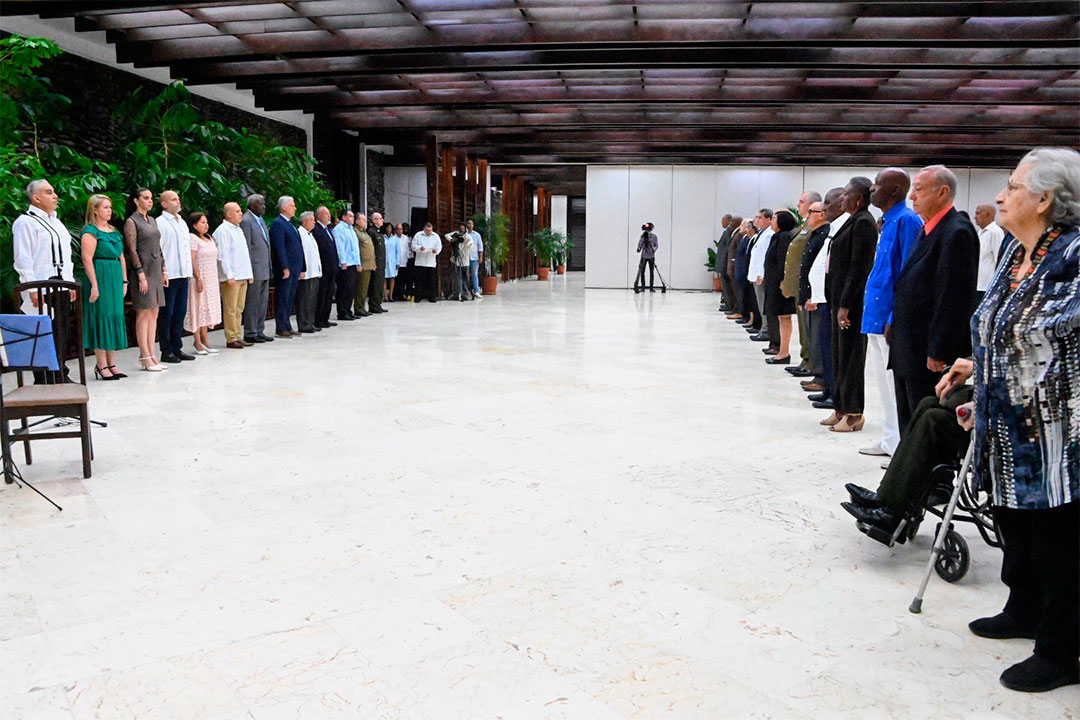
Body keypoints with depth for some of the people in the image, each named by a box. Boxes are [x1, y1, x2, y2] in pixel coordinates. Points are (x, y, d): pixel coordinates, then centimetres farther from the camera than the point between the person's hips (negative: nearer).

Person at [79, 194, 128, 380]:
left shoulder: (114, 231, 17)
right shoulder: (90, 231, -7)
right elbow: (87, 259, -14)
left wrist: (124, 281, 13)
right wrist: (94, 285, -19)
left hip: (115, 278, 8)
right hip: (100, 277, -8)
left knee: (115, 317, 8)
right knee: (101, 318, -5)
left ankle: (111, 364, 14)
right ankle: (101, 365, 1)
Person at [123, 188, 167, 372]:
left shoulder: (152, 221, 16)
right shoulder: (132, 222, -6)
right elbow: (131, 250, -11)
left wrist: (163, 270, 14)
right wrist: (141, 275, -16)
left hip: (156, 271, 8)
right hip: (143, 271, -8)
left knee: (153, 314, 7)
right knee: (143, 314, -5)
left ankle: (151, 355, 11)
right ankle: (145, 357, -2)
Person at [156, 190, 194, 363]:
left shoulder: (182, 223, 17)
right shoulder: (159, 223, -7)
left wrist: (188, 270, 16)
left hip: (183, 274, 8)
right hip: (168, 276, -8)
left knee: (180, 313, 12)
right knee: (166, 314, -2)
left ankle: (177, 348, 20)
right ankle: (166, 352, 4)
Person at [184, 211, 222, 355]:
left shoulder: (209, 238, 16)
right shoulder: (193, 238, -9)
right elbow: (192, 261, -15)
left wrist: (215, 280, 15)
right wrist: (198, 279, -21)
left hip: (211, 279, 8)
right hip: (200, 279, -8)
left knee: (207, 309, 9)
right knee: (198, 308, -3)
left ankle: (205, 340, 15)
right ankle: (198, 342, 2)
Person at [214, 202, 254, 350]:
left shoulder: (239, 229, 19)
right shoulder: (222, 231, -8)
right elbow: (222, 256, -14)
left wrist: (249, 273, 17)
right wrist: (229, 275, -18)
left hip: (242, 276, 8)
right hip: (231, 277, -8)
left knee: (239, 309, 11)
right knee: (230, 309, -5)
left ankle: (238, 336, 16)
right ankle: (231, 339, -1)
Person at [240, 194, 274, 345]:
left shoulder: (261, 220, 16)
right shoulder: (246, 221, -11)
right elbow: (246, 247, -14)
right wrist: (249, 271, -17)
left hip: (264, 269, 9)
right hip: (255, 269, -9)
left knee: (263, 302, 12)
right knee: (252, 302, -2)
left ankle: (259, 331, 20)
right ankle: (250, 334, 4)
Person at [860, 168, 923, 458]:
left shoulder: (906, 220, -13)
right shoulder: (888, 221, 16)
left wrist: (895, 319, -21)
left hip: (890, 315, -10)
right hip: (877, 314, 10)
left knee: (896, 383, -2)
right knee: (883, 379, 15)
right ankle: (892, 440, 25)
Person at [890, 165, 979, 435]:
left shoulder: (956, 233, -15)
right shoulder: (927, 229, 14)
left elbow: (955, 298, -20)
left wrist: (937, 352, -20)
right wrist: (895, 323, 15)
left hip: (928, 354, -10)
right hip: (908, 351, 10)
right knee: (908, 425, 17)